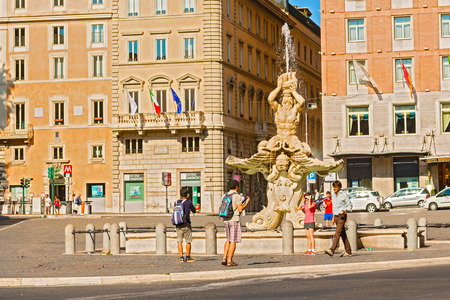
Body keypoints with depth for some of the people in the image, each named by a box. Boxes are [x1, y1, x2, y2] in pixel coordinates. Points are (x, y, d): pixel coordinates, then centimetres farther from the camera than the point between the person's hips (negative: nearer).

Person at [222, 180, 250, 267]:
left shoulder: (225, 196, 10)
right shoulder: (237, 196, -10)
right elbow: (240, 209, -16)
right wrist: (247, 202, 0)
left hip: (226, 220, 7)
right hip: (235, 220, -7)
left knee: (228, 240, 20)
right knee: (233, 241, -2)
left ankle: (224, 258, 9)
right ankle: (229, 261, -3)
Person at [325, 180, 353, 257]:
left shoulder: (344, 195, -8)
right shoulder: (334, 195, 13)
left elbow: (350, 206, -4)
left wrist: (345, 211, -24)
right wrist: (333, 218, 19)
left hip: (342, 216, -7)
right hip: (336, 216, 7)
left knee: (337, 234, -16)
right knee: (343, 235, 9)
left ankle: (332, 250, -26)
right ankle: (348, 251, 14)